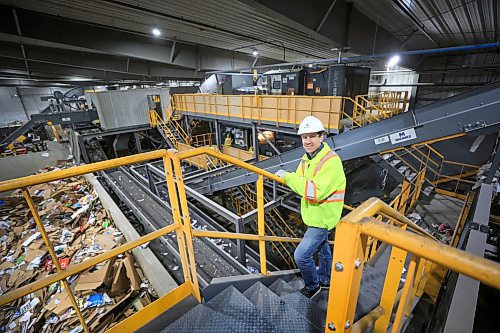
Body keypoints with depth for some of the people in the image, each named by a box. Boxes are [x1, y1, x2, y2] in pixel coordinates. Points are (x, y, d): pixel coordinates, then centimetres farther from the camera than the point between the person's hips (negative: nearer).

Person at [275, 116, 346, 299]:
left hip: (322, 218, -9)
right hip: (313, 215, 9)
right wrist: (287, 178, -19)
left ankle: (312, 285, 26)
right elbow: (300, 185, 2)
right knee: (322, 248, 27)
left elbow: (315, 192, -35)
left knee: (301, 255, -3)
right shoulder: (307, 158, 1)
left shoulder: (331, 160, -27)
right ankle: (325, 280, 52)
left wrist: (288, 176, -31)